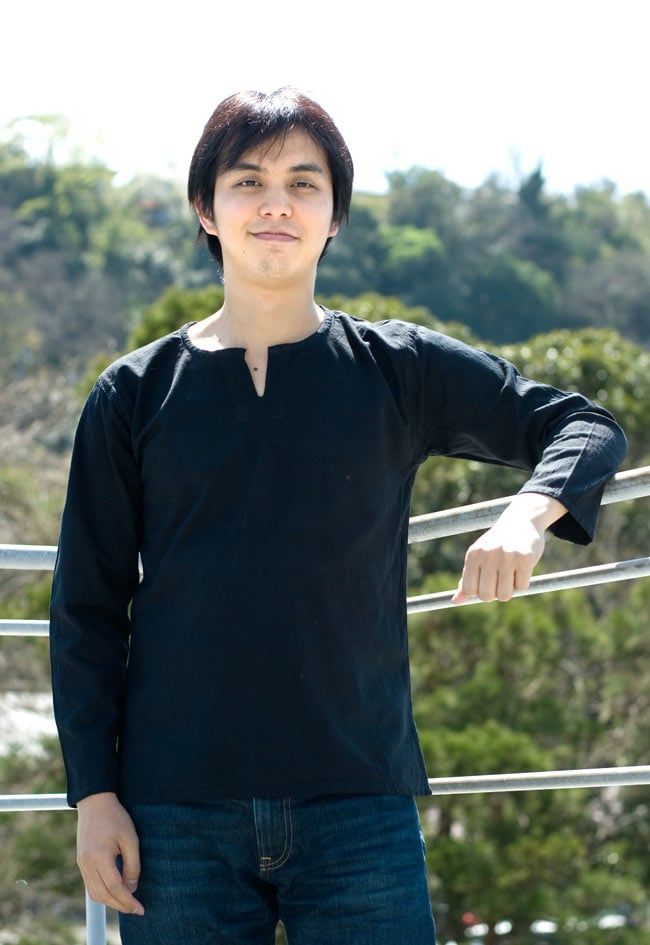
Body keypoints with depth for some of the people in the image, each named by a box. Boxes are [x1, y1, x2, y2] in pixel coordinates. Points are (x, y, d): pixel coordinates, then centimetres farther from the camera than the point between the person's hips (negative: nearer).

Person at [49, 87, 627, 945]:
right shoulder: (134, 394, 6)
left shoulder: (401, 372, 6)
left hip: (358, 807, 0)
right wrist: (94, 794, 0)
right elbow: (87, 611, 7)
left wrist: (527, 515, -13)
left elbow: (585, 426, 10)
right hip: (180, 819, 0)